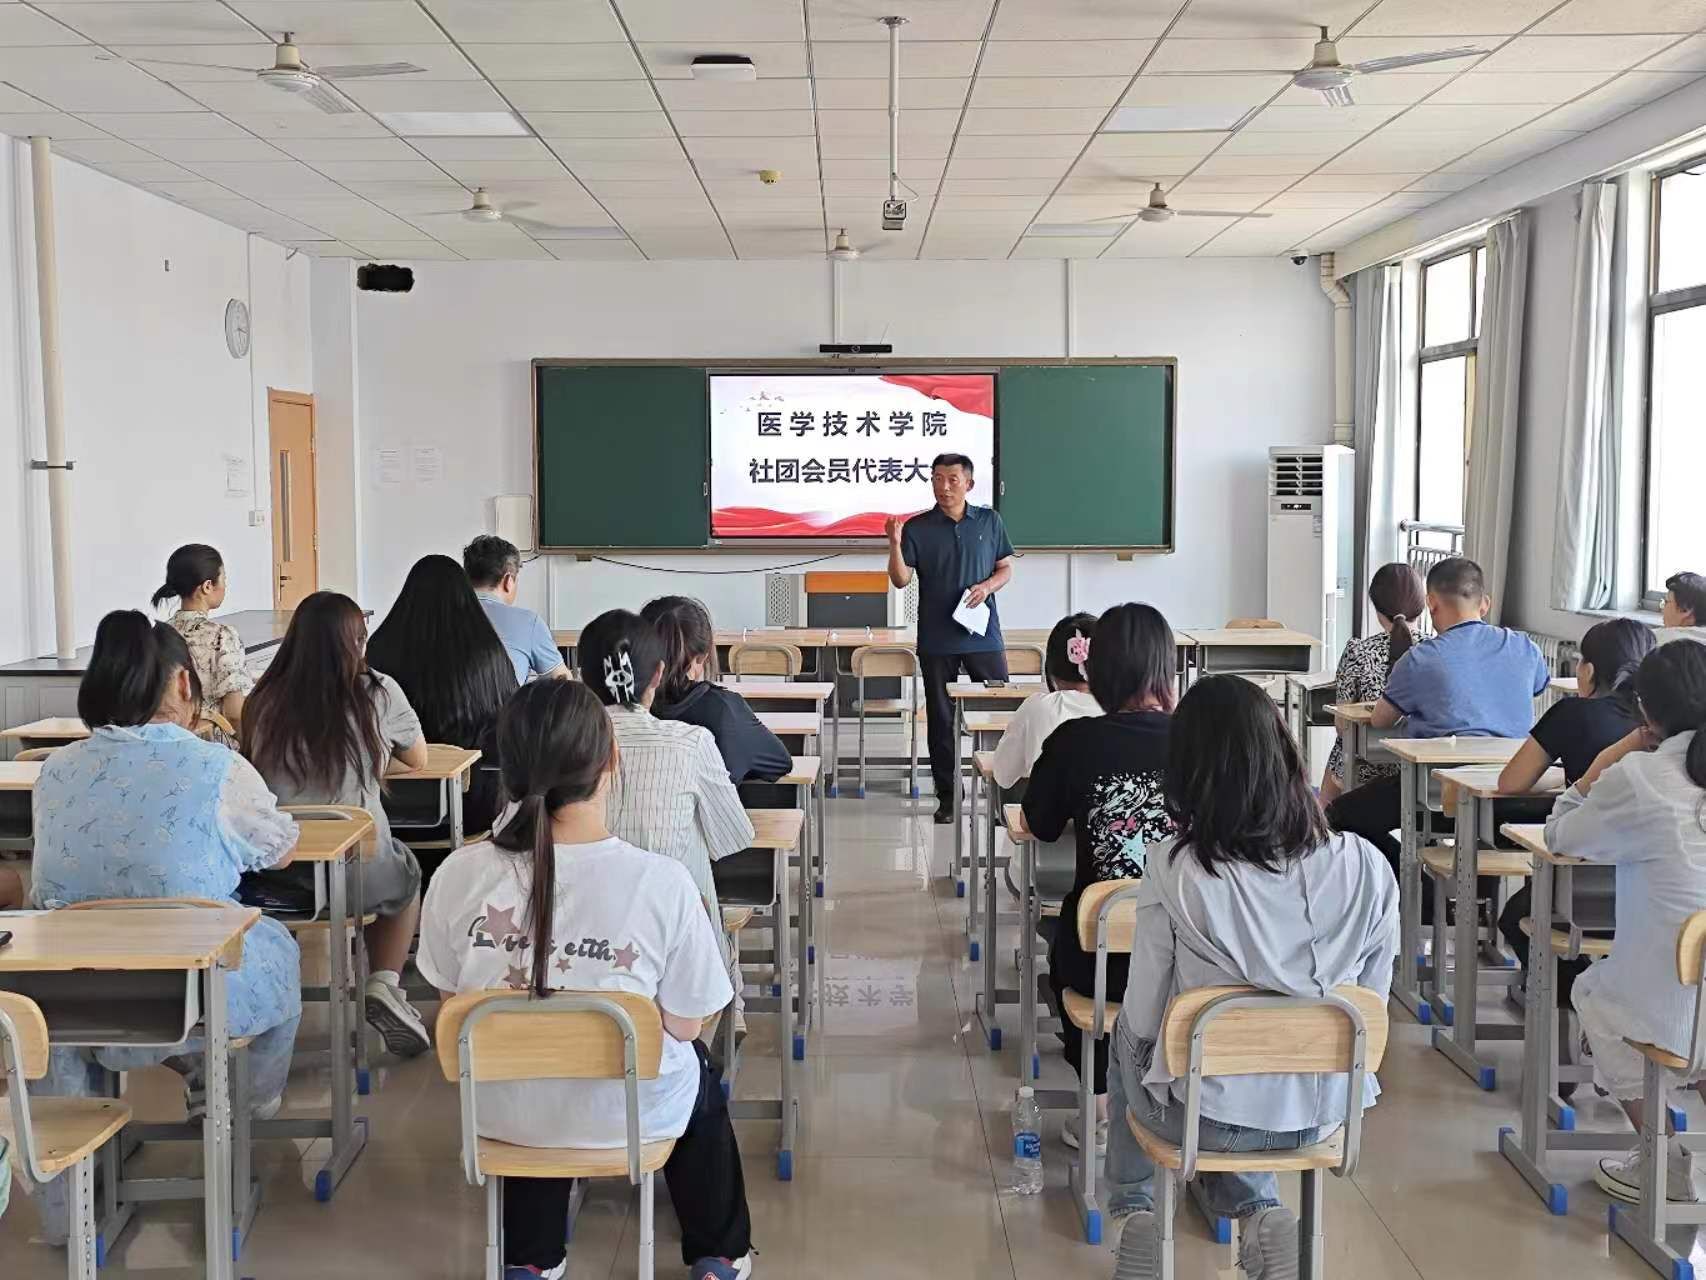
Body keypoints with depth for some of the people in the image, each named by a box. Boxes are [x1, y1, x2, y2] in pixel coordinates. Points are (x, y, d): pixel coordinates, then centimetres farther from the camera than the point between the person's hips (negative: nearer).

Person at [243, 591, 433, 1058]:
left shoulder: (266, 699, 2)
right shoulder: (377, 694, -4)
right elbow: (418, 759, 13)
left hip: (275, 873, 3)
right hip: (359, 870, -3)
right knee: (406, 876, 32)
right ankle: (384, 984, 13)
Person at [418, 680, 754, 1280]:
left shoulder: (459, 875, -20)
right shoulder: (662, 881, -27)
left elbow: (451, 1002, -3)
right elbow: (685, 1024, -14)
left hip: (501, 1111, 2)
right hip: (627, 1112, -2)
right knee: (698, 1072, 33)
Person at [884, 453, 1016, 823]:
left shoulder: (990, 521, 6)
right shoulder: (917, 528, 0)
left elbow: (1005, 568, 12)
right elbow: (901, 580, -4)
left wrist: (987, 586, -8)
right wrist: (895, 544, -21)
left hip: (984, 636, 1)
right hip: (937, 641, -1)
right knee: (941, 720, 6)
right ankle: (947, 796, 15)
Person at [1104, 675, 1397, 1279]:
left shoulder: (1174, 874, -25)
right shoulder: (1366, 867, -16)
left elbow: (1144, 1019, -13)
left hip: (1203, 1114, -3)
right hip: (1322, 1109, 3)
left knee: (1125, 1037, 31)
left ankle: (1135, 1211, 43)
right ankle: (1260, 1213, 25)